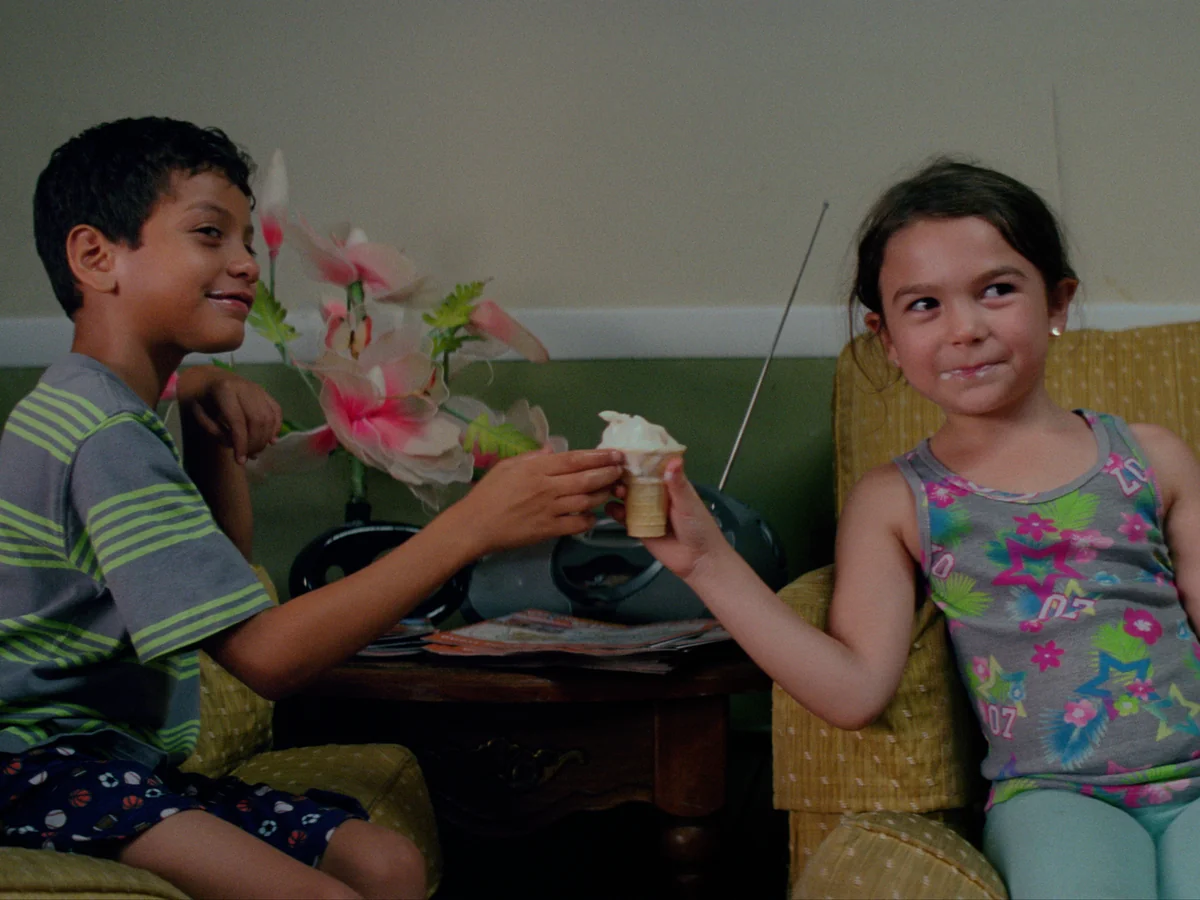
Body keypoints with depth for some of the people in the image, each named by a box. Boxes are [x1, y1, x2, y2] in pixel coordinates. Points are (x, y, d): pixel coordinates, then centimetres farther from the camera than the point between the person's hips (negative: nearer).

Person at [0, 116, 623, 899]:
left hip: (124, 763, 10)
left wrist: (206, 402, 12)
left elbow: (223, 562, 29)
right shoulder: (105, 437, -18)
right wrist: (473, 526, -29)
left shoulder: (125, 415, 15)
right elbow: (266, 654, -25)